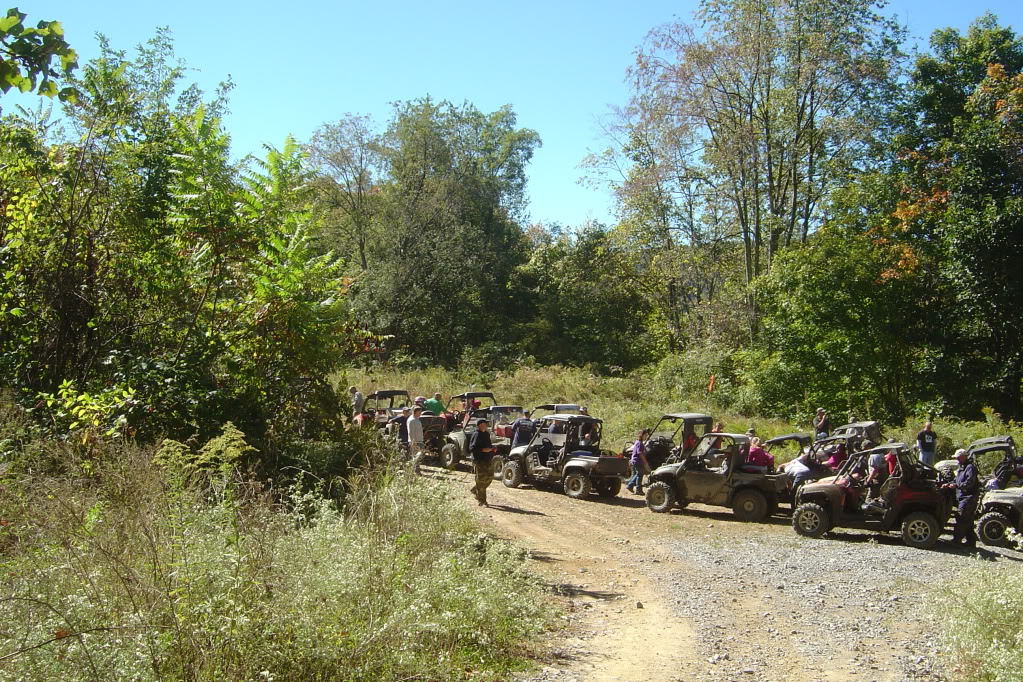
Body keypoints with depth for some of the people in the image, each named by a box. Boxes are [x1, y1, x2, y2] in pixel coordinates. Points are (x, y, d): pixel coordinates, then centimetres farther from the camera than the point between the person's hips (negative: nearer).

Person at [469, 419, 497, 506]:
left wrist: (492, 448, 7)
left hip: (488, 460, 9)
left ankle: (475, 490, 34)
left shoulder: (486, 434, 13)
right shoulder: (476, 435, -15)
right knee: (481, 480, -4)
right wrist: (483, 450, -25)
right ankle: (482, 501, 5)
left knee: (489, 477, 13)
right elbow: (472, 448, -20)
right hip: (479, 461, -9)